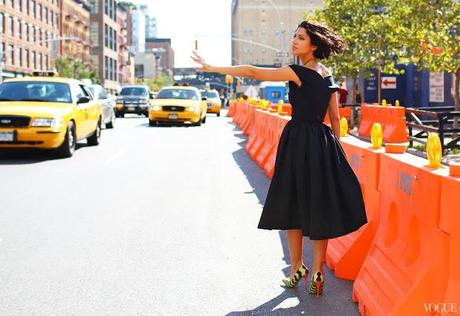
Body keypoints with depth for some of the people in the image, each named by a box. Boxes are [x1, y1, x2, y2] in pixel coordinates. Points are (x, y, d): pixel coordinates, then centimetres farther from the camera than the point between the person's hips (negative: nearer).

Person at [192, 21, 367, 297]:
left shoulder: (299, 73, -11)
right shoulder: (328, 75, 11)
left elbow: (253, 72, -14)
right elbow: (336, 119, 13)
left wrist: (213, 68, -11)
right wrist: (335, 150, 20)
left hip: (298, 141, -7)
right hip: (323, 142, 7)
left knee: (293, 203, 7)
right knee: (318, 206, 7)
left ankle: (297, 268, 16)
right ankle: (316, 273, 10)